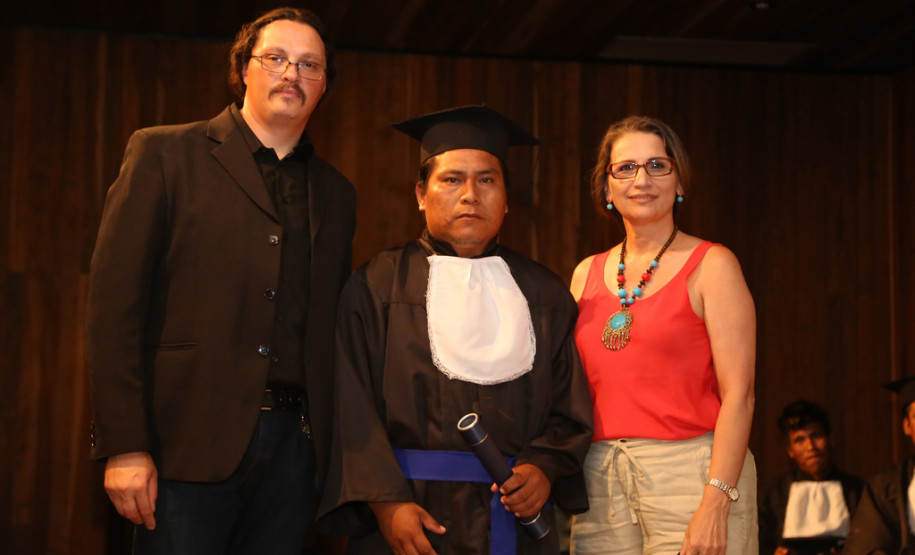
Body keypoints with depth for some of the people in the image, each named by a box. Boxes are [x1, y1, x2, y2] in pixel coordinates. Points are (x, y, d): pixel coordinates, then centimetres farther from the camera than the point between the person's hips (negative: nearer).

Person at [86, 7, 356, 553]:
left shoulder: (336, 192, 16)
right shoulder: (164, 153, 3)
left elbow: (334, 323, 16)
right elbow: (115, 301, -4)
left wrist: (333, 443, 5)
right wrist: (123, 445, -12)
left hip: (294, 444, 4)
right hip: (189, 443, -4)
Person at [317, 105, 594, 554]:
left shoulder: (542, 294, 9)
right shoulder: (378, 286, 1)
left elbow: (569, 408, 7)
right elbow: (353, 410, -6)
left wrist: (545, 468, -10)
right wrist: (385, 501, -16)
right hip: (409, 518, -2)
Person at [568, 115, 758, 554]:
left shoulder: (711, 266, -3)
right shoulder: (586, 275, 11)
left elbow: (738, 394, -9)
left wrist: (715, 504, -18)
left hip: (689, 473, -4)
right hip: (600, 481, 4)